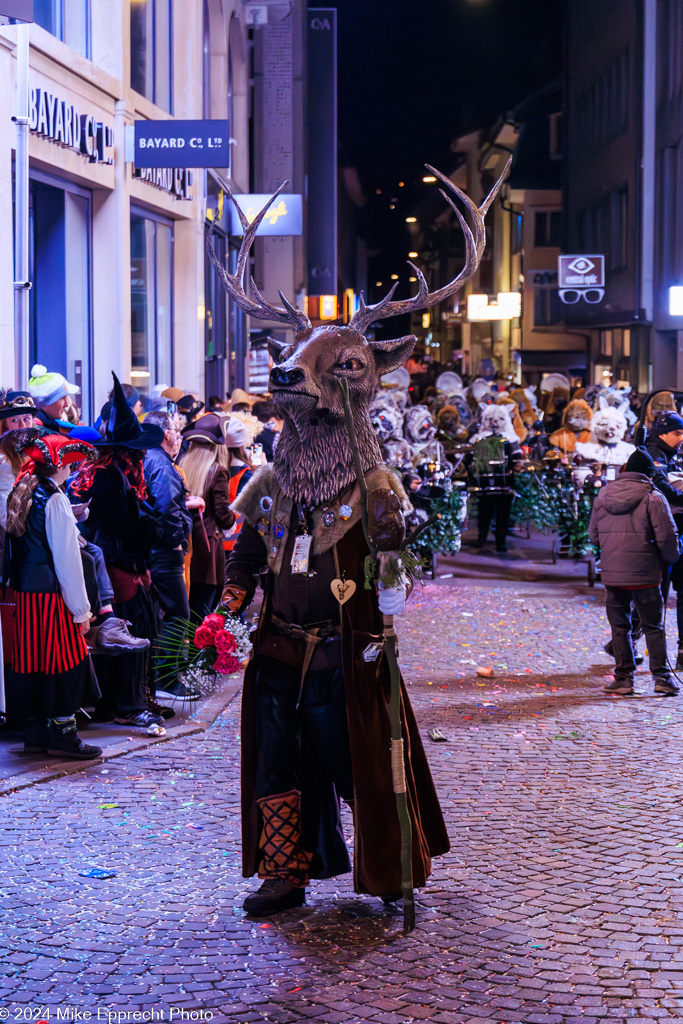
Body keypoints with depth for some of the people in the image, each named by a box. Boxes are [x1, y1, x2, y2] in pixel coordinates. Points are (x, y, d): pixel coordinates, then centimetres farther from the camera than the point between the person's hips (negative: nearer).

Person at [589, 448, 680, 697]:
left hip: (611, 573, 3)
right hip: (644, 574, -3)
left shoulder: (603, 495, 7)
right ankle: (661, 677, 6)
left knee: (619, 626, 12)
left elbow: (593, 534, 14)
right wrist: (669, 559, 8)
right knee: (653, 626, 7)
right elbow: (667, 536, -10)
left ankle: (624, 678, 11)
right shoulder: (653, 497, -8)